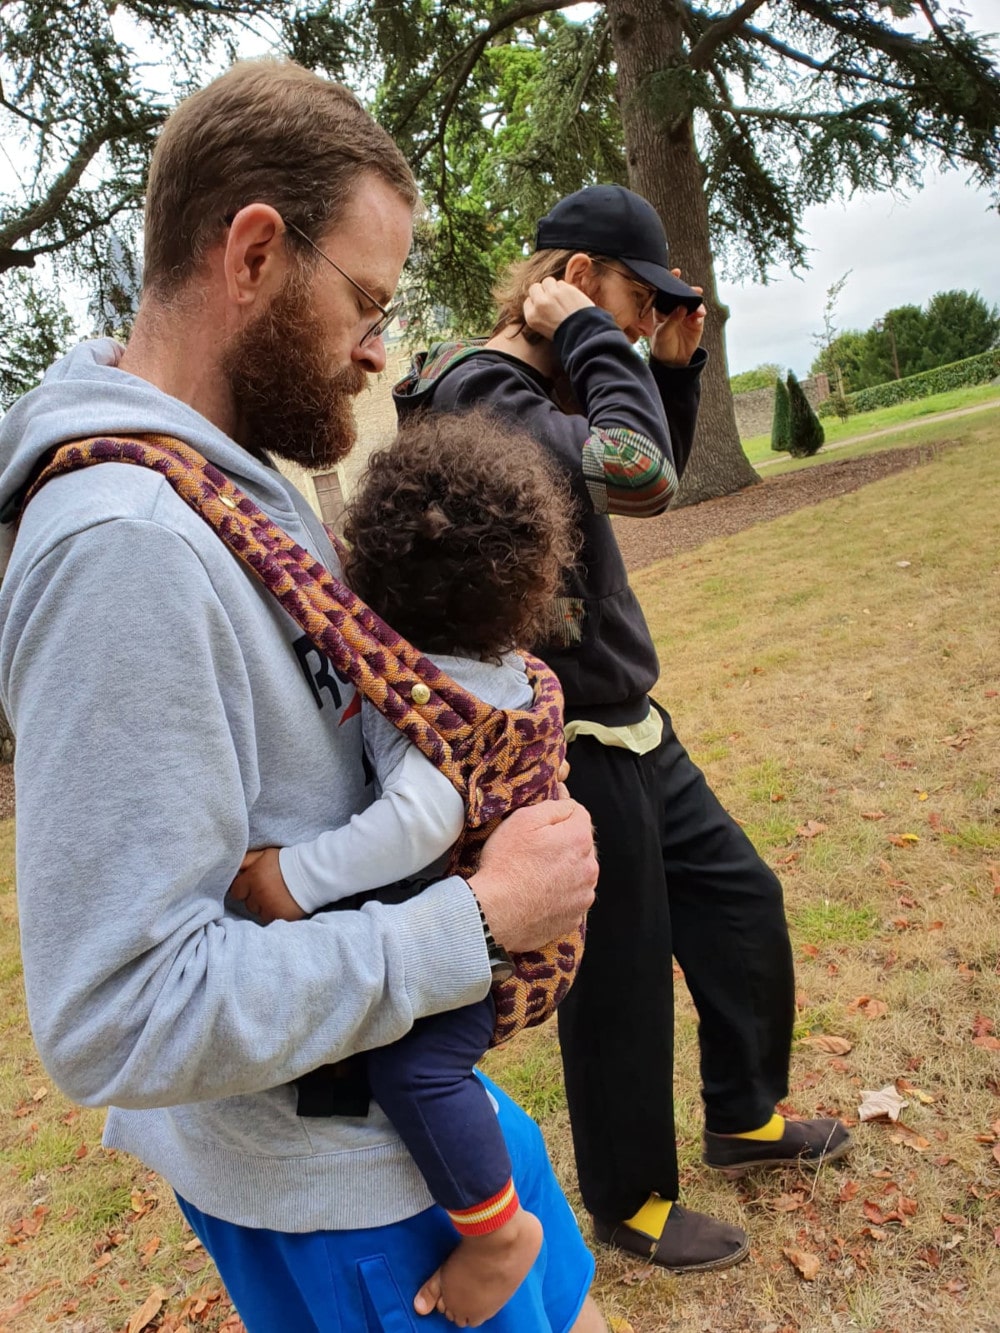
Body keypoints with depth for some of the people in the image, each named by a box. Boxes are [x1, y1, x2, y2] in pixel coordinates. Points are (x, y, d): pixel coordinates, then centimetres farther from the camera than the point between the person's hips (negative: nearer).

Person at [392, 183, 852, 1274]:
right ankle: (628, 1203, 35)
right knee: (621, 983, 7)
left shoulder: (544, 383, 10)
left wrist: (674, 365, 7)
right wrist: (595, 341, -19)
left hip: (628, 727, 10)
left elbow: (651, 475, 20)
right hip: (571, 747, -10)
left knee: (742, 900, 21)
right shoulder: (476, 391, -20)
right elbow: (638, 476, -33)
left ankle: (744, 1119, 44)